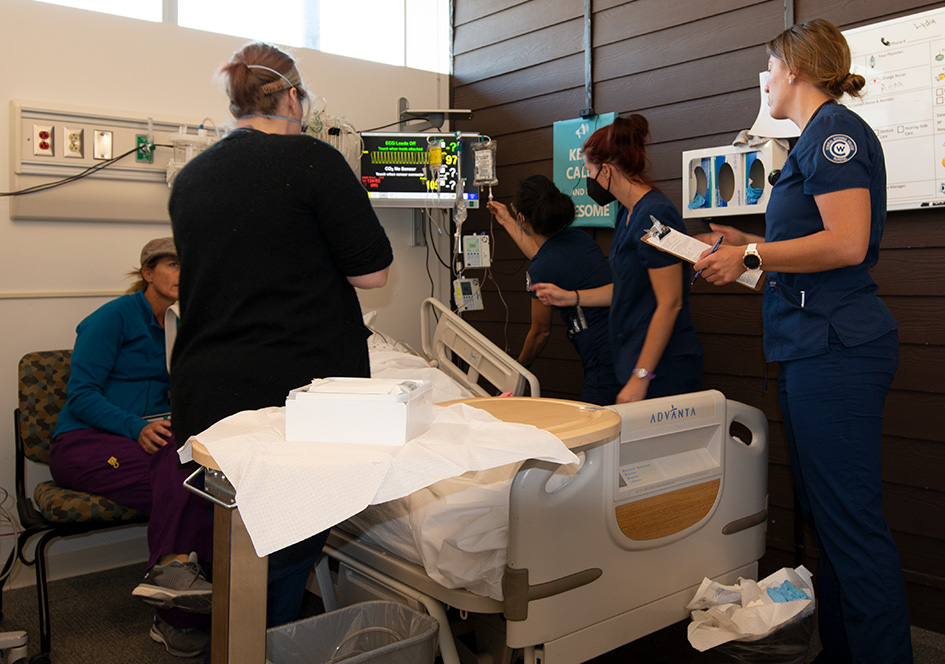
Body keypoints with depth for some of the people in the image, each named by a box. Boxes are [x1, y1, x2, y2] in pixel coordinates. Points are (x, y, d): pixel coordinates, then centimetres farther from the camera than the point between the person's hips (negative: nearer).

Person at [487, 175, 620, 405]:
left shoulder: (541, 269, -15)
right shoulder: (579, 237, 8)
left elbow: (541, 331, 1)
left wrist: (518, 366, 21)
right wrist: (507, 223, 42)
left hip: (606, 362, -9)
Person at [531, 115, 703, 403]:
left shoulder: (655, 215, -17)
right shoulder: (627, 213, 14)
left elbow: (670, 303, -20)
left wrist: (640, 377, -20)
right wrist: (570, 297, 19)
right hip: (637, 363, 9)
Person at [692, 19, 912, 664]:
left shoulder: (834, 129, -9)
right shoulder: (822, 135, 22)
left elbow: (847, 244, -20)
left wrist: (752, 255, -12)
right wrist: (748, 245, 19)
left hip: (835, 345, -11)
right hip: (817, 347, 11)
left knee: (852, 521, -7)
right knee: (827, 515, 14)